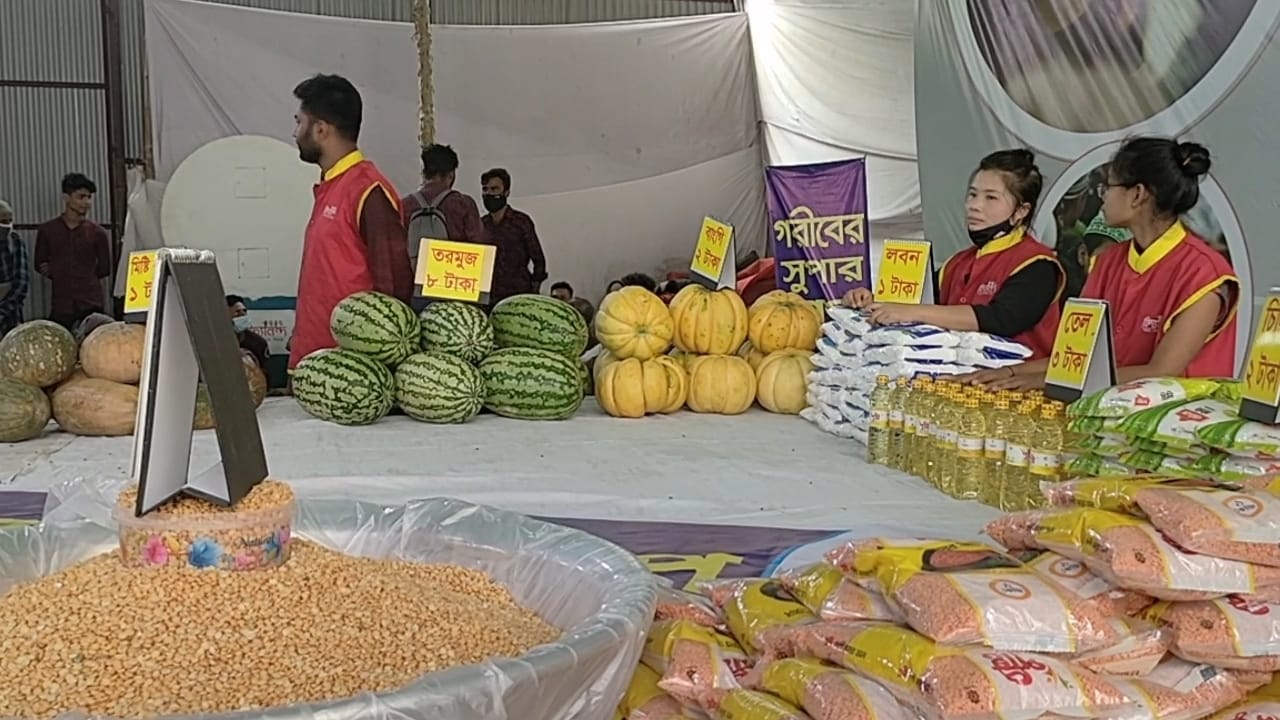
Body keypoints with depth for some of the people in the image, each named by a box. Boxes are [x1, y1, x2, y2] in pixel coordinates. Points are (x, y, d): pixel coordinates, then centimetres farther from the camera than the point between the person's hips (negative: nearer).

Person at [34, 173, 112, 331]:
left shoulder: (97, 233, 3)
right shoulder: (47, 230, 5)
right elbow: (40, 265, 13)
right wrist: (60, 276, 1)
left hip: (91, 304, 0)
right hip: (61, 305, 0)